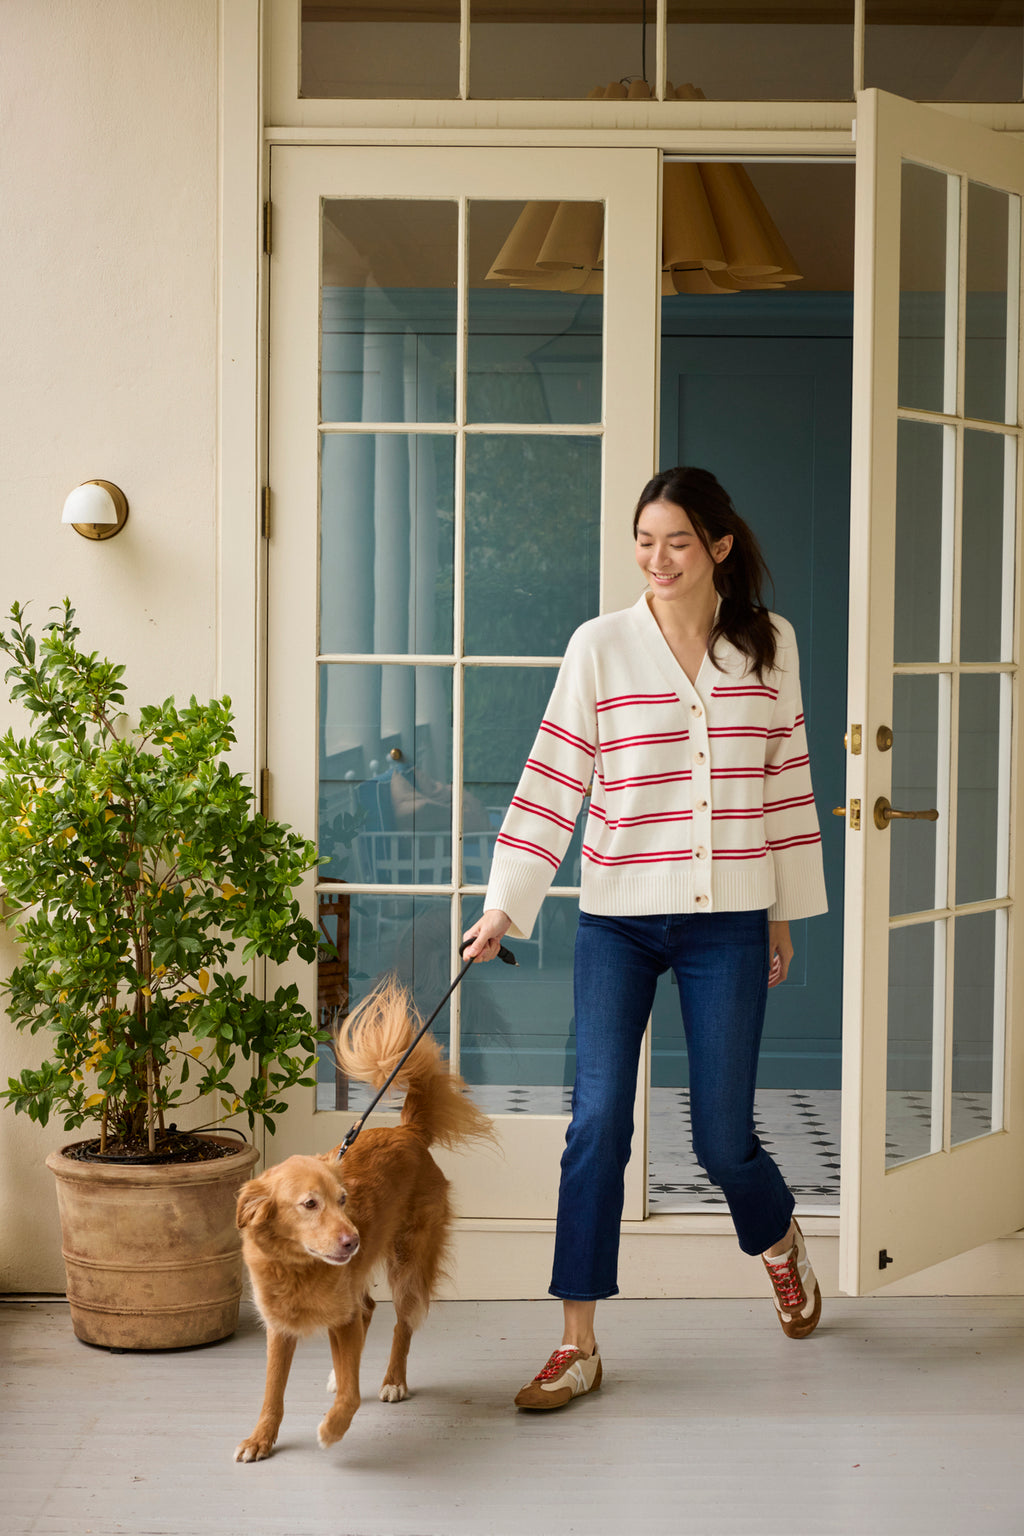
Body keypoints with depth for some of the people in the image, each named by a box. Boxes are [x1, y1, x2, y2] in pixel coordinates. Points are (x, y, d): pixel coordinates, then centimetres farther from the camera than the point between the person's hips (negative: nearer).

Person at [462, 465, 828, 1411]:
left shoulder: (770, 644, 4)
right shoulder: (601, 645, -1)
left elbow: (787, 781, 10)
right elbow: (551, 781, -3)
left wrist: (784, 914, 12)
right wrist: (506, 906, -9)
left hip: (727, 922, 1)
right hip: (618, 919, 0)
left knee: (722, 1138, 4)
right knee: (597, 1125, -3)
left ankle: (779, 1237, 39)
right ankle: (579, 1344, 7)